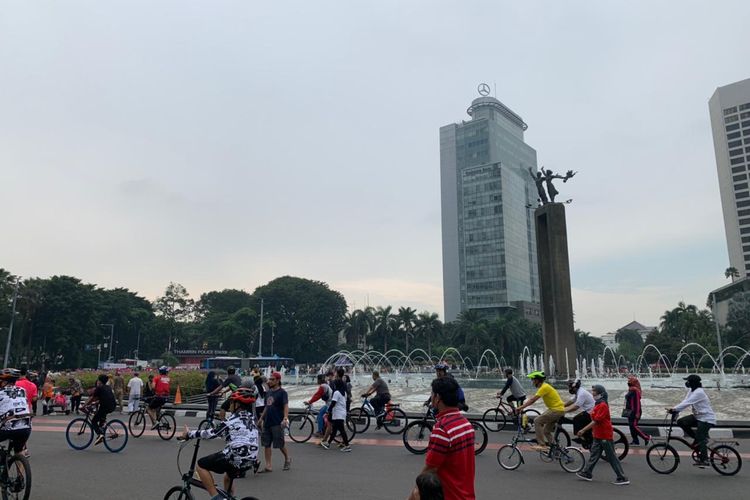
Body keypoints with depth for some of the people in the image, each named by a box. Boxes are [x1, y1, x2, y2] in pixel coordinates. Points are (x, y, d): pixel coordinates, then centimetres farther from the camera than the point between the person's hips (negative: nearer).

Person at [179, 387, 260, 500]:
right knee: (228, 477, 36)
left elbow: (212, 433, -11)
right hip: (250, 461, 9)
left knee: (201, 465, 5)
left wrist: (189, 434, -1)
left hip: (235, 457, -9)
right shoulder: (250, 420, 16)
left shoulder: (234, 420, -9)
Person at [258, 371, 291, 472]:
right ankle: (268, 465, 13)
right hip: (267, 422, 7)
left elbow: (286, 406, -20)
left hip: (277, 423, -7)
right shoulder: (268, 392, 13)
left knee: (280, 444, 1)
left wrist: (285, 418, -33)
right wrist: (261, 418, 21)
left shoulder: (282, 392, -9)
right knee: (266, 444, 6)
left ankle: (287, 458, 26)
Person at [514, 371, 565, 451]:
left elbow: (532, 400, -23)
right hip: (559, 410, 10)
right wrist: (522, 407, 8)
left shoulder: (544, 387, -17)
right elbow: (532, 399, 14)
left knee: (537, 421, -13)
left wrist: (520, 407, -20)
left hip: (556, 410, -10)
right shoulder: (543, 387, 14)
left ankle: (541, 445, -14)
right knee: (546, 431, 15)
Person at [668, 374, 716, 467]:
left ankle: (705, 460, -3)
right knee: (680, 421, -6)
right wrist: (674, 409, -10)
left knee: (701, 439, -11)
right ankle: (697, 438, 7)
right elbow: (685, 401, 3)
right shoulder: (692, 391, 8)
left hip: (706, 418, -9)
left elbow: (687, 403, -29)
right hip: (698, 416, 9)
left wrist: (674, 409, -32)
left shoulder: (699, 392, -22)